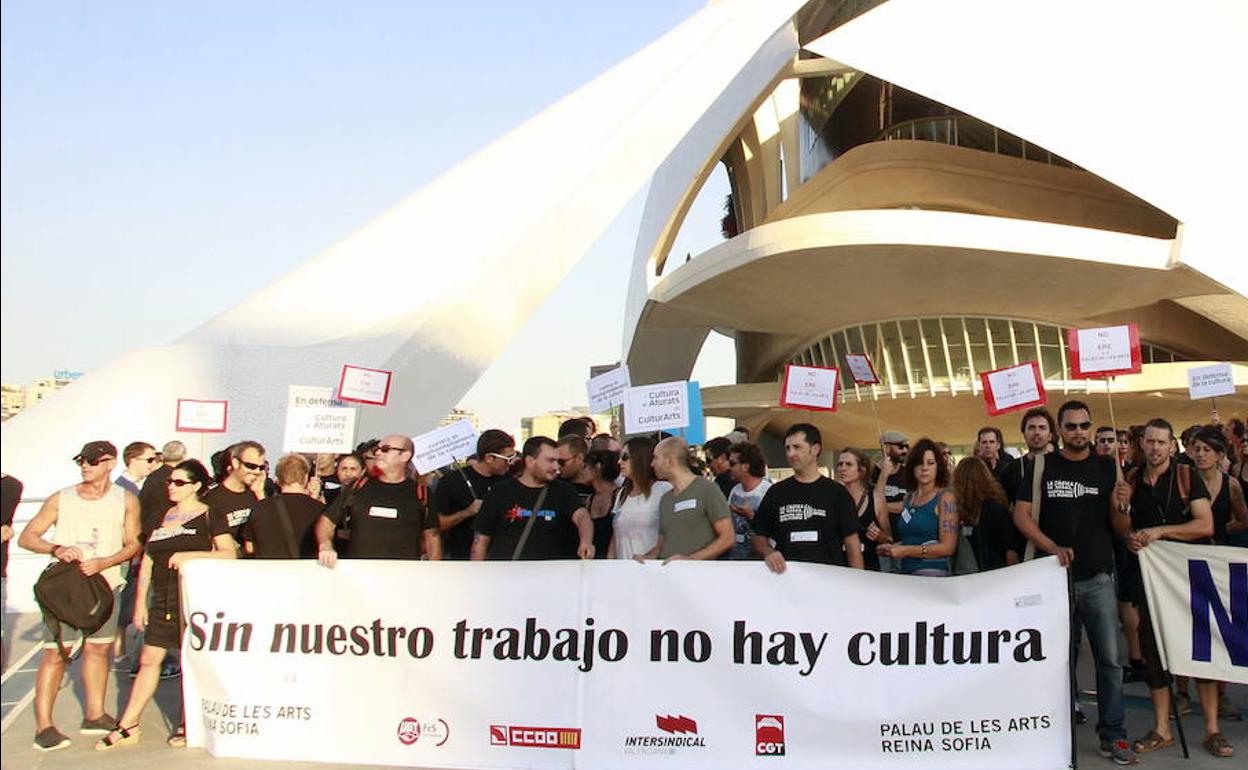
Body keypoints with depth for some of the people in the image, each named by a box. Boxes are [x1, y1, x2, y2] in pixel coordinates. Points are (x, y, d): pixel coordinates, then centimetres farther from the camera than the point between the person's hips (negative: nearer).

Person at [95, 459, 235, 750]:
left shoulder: (210, 516, -1)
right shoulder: (162, 516, 14)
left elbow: (229, 553, -8)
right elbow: (148, 561, 15)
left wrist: (190, 554, -19)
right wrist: (141, 602, 11)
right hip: (163, 598, 5)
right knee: (149, 659, 6)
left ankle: (188, 722, 14)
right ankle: (128, 726, 13)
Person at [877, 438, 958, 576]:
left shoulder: (945, 497, -3)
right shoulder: (908, 498, 14)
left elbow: (948, 547, -10)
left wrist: (905, 551, -13)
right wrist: (891, 548, 2)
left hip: (932, 572, -5)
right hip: (906, 572, 5)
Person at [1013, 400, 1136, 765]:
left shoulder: (1107, 468, 5)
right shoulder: (1039, 466, 1)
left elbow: (1120, 530, 5)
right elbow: (1021, 515, -4)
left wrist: (1120, 507, -17)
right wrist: (1052, 547, -18)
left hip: (1098, 578, 1)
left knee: (1109, 659, 2)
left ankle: (1113, 735, 14)